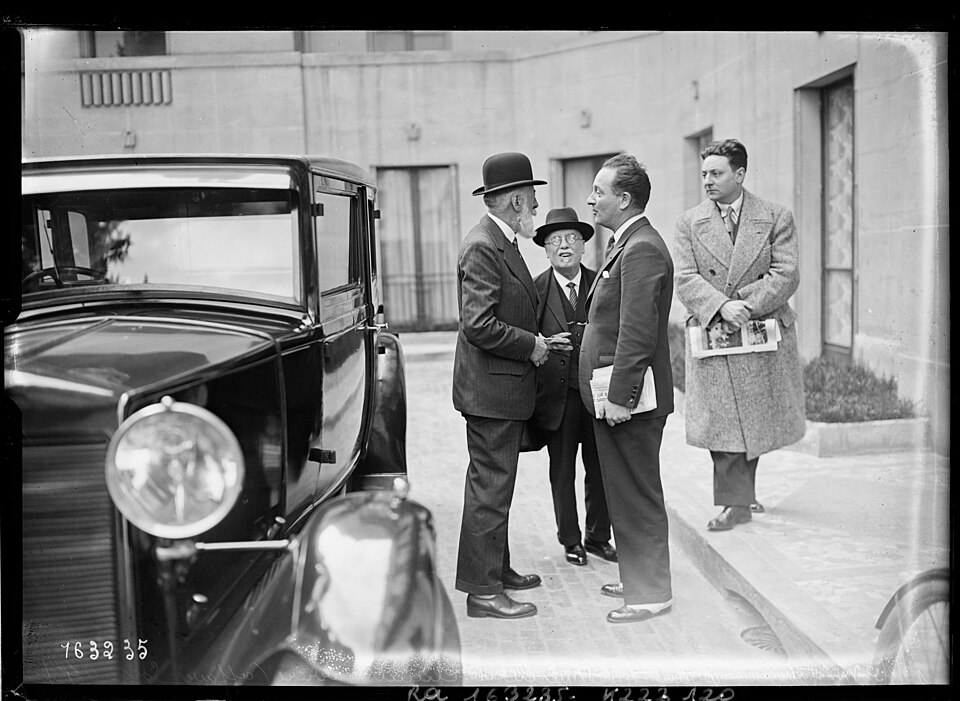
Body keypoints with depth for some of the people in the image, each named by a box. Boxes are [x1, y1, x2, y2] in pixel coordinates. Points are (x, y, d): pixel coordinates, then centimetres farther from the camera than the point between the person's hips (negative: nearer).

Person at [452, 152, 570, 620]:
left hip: (504, 388, 11)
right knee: (490, 487, -4)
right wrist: (531, 345, -15)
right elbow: (478, 325, -25)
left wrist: (538, 343, 13)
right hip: (491, 388, -11)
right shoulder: (482, 248, -18)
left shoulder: (502, 244, 15)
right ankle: (482, 591, 3)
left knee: (494, 484, 18)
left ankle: (496, 569, 30)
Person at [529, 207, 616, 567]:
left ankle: (598, 537, 27)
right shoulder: (535, 289, -2)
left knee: (600, 469, 11)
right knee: (562, 472, 10)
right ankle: (570, 540, 24)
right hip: (557, 395, -1)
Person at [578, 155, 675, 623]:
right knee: (626, 494, 19)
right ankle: (638, 577, 31)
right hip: (616, 395, 10)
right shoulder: (625, 244, 16)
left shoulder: (642, 250, -18)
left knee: (637, 497, 0)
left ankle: (650, 593, 11)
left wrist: (619, 396, -23)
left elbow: (637, 332, -23)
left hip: (630, 398, -10)